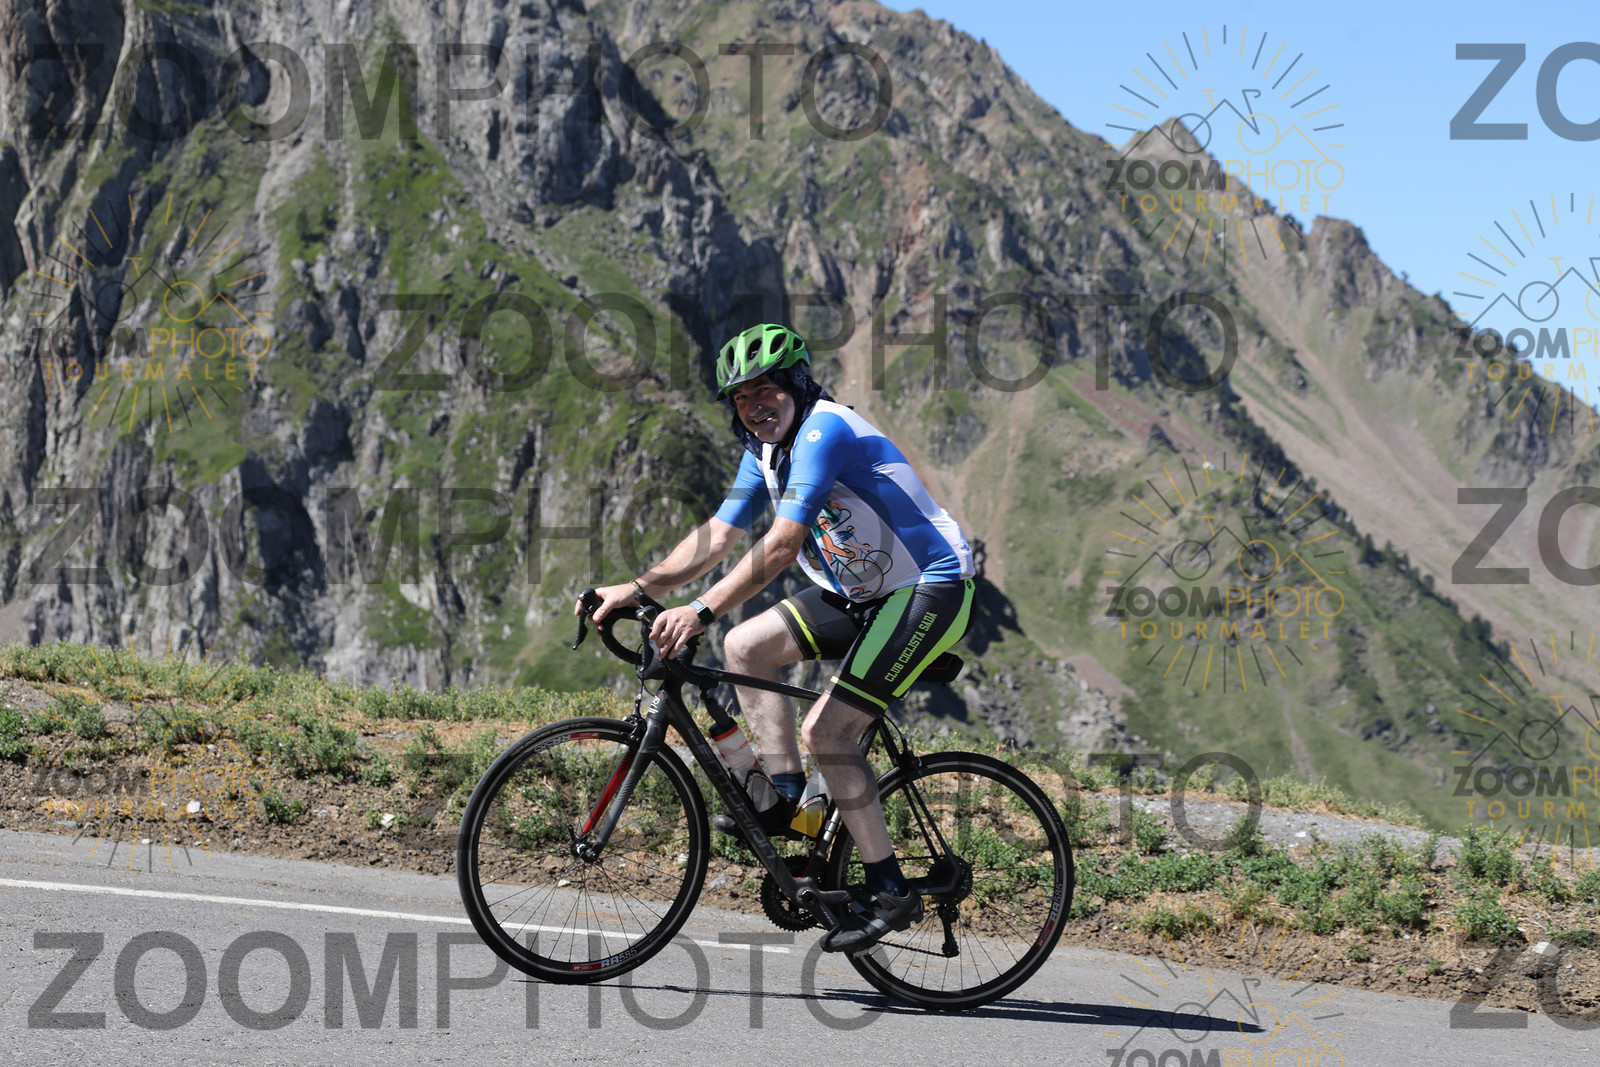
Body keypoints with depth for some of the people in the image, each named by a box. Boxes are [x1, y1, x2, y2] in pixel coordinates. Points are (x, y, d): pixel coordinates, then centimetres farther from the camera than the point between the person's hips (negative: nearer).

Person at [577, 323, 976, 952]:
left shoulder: (825, 430, -23)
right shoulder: (765, 451, 7)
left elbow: (782, 545, -31)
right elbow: (716, 536, 7)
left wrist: (702, 611, -37)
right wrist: (638, 589, -5)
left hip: (931, 591, -9)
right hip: (862, 593, 9)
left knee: (825, 730, -16)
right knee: (745, 647, 1)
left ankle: (890, 893, -8)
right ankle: (786, 797, 6)